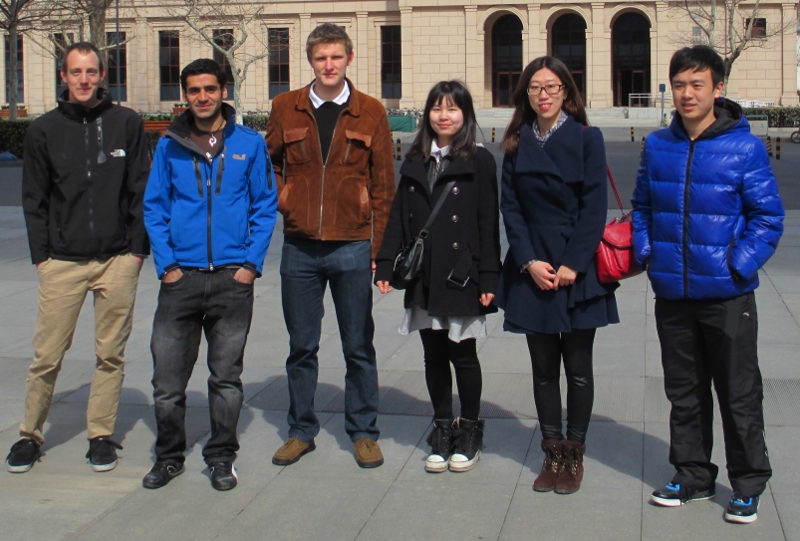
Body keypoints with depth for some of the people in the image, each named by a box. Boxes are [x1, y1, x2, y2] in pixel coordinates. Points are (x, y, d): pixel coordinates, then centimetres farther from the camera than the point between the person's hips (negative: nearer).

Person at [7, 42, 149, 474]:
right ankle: (30, 435, 16)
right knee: (47, 356, 1)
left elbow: (141, 191, 6)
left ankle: (101, 436, 18)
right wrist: (40, 255, 3)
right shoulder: (44, 130, 6)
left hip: (117, 260, 0)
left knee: (110, 355, 6)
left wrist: (138, 248, 0)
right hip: (61, 262, 0)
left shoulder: (127, 124, 4)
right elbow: (34, 199, 9)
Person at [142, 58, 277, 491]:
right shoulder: (169, 145, 7)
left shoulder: (249, 143, 4)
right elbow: (154, 208, 8)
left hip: (232, 279, -1)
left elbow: (265, 207, 5)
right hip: (180, 277, 1)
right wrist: (166, 264, -3)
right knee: (167, 377, 2)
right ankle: (169, 456, 20)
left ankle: (221, 458, 21)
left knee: (226, 377, 8)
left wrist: (251, 263, -5)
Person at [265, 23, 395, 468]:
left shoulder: (371, 112, 2)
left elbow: (383, 184, 2)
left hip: (352, 248, -1)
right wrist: (281, 202, -1)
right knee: (302, 346, 10)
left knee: (359, 347, 7)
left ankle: (364, 432, 20)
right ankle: (302, 431, 24)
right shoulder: (286, 108, 5)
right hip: (300, 248, 2)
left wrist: (376, 246, -2)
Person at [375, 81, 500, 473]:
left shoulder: (479, 162, -3)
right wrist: (385, 265, 1)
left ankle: (469, 431, 20)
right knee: (434, 355, 10)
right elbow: (399, 217, 9)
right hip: (424, 277, 4)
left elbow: (489, 224, -6)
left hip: (462, 275, -4)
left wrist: (488, 277, -12)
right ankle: (443, 430, 22)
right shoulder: (415, 162, 11)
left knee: (463, 353, 4)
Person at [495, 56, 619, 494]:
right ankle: (552, 453, 17)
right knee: (543, 366, 7)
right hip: (532, 268, 3)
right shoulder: (517, 144, 7)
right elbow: (510, 207, 4)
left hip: (578, 268, -2)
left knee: (578, 366, 5)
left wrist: (572, 265, -13)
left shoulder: (586, 138, -2)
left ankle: (574, 454, 16)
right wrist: (529, 262, -8)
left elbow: (595, 208, -6)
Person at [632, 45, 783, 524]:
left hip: (727, 295, -4)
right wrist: (647, 252, 0)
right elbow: (642, 206, 14)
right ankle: (693, 475, 32)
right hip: (672, 295, 4)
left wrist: (740, 264, -16)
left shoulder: (745, 148, -9)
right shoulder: (657, 146, 4)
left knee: (740, 395, 7)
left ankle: (749, 485, 22)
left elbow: (768, 217, -6)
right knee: (684, 392, 16)